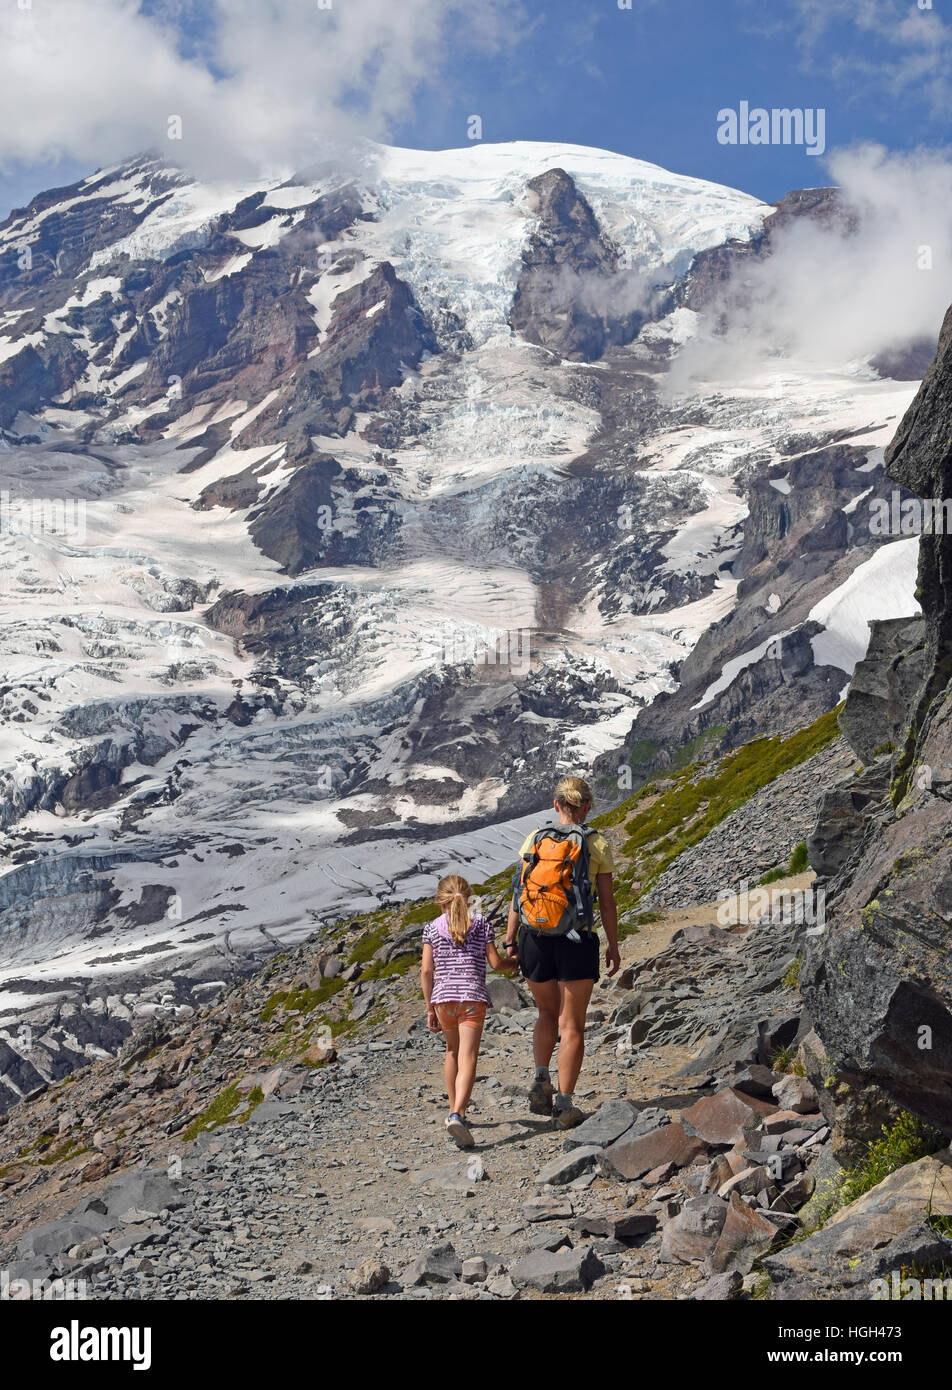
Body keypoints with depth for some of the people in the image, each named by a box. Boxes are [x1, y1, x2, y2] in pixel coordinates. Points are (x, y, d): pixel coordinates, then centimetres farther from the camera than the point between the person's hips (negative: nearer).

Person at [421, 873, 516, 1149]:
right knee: (468, 1059, -9)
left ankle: (455, 1110, 32)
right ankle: (457, 1114, -28)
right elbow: (495, 963, 1)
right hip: (473, 996, -2)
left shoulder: (432, 929, 6)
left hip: (443, 997, 2)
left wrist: (430, 1008, 9)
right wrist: (514, 963, 23)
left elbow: (426, 971, 2)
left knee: (452, 1053, 24)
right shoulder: (482, 925, 4)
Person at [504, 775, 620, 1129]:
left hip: (536, 937, 2)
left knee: (547, 1012, 24)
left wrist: (510, 939, 7)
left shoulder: (535, 839, 2)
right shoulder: (598, 844, -2)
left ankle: (541, 1077, 6)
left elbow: (519, 893, 1)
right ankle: (565, 1106, 7)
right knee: (572, 1024, 8)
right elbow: (607, 903, -1)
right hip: (577, 940, -2)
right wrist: (613, 947, 9)